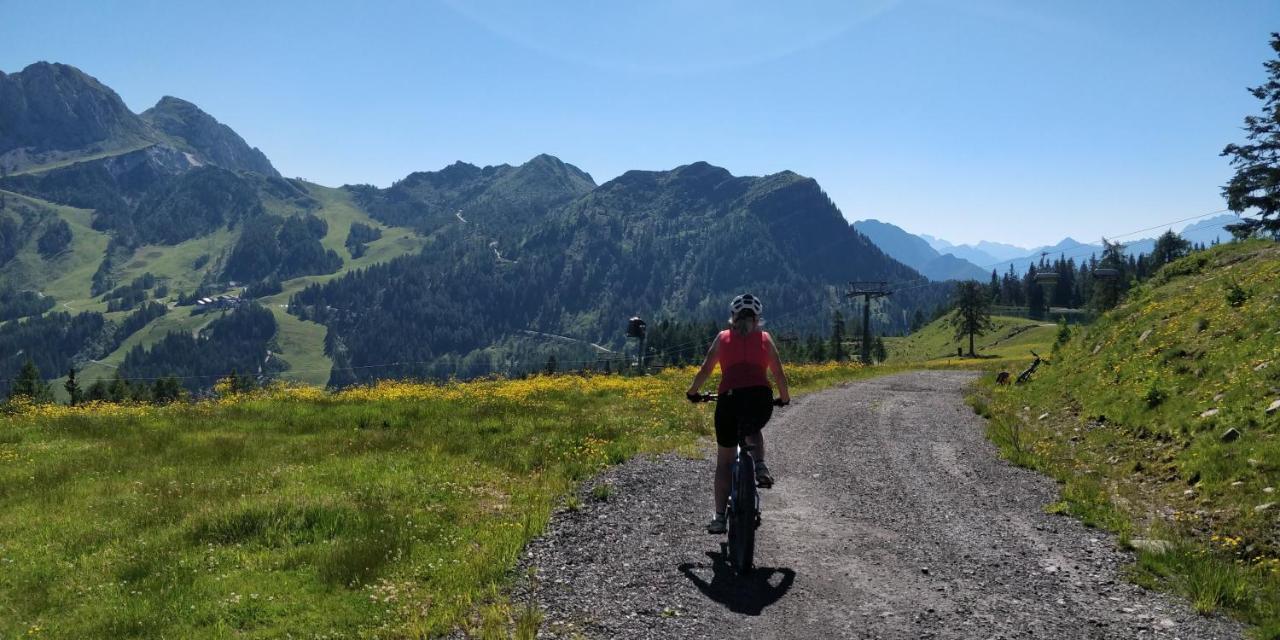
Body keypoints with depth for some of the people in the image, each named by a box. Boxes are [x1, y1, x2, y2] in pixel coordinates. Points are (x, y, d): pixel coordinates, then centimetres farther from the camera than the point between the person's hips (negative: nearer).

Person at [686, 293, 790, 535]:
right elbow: (779, 374, 17)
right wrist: (784, 398, 33)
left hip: (729, 398, 0)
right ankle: (760, 466, 7)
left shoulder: (723, 337, 18)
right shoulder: (764, 338, 18)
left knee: (724, 461, 14)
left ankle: (719, 517, 12)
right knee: (754, 431, 36)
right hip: (760, 398, 1)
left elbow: (705, 370, 13)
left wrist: (692, 392, 29)